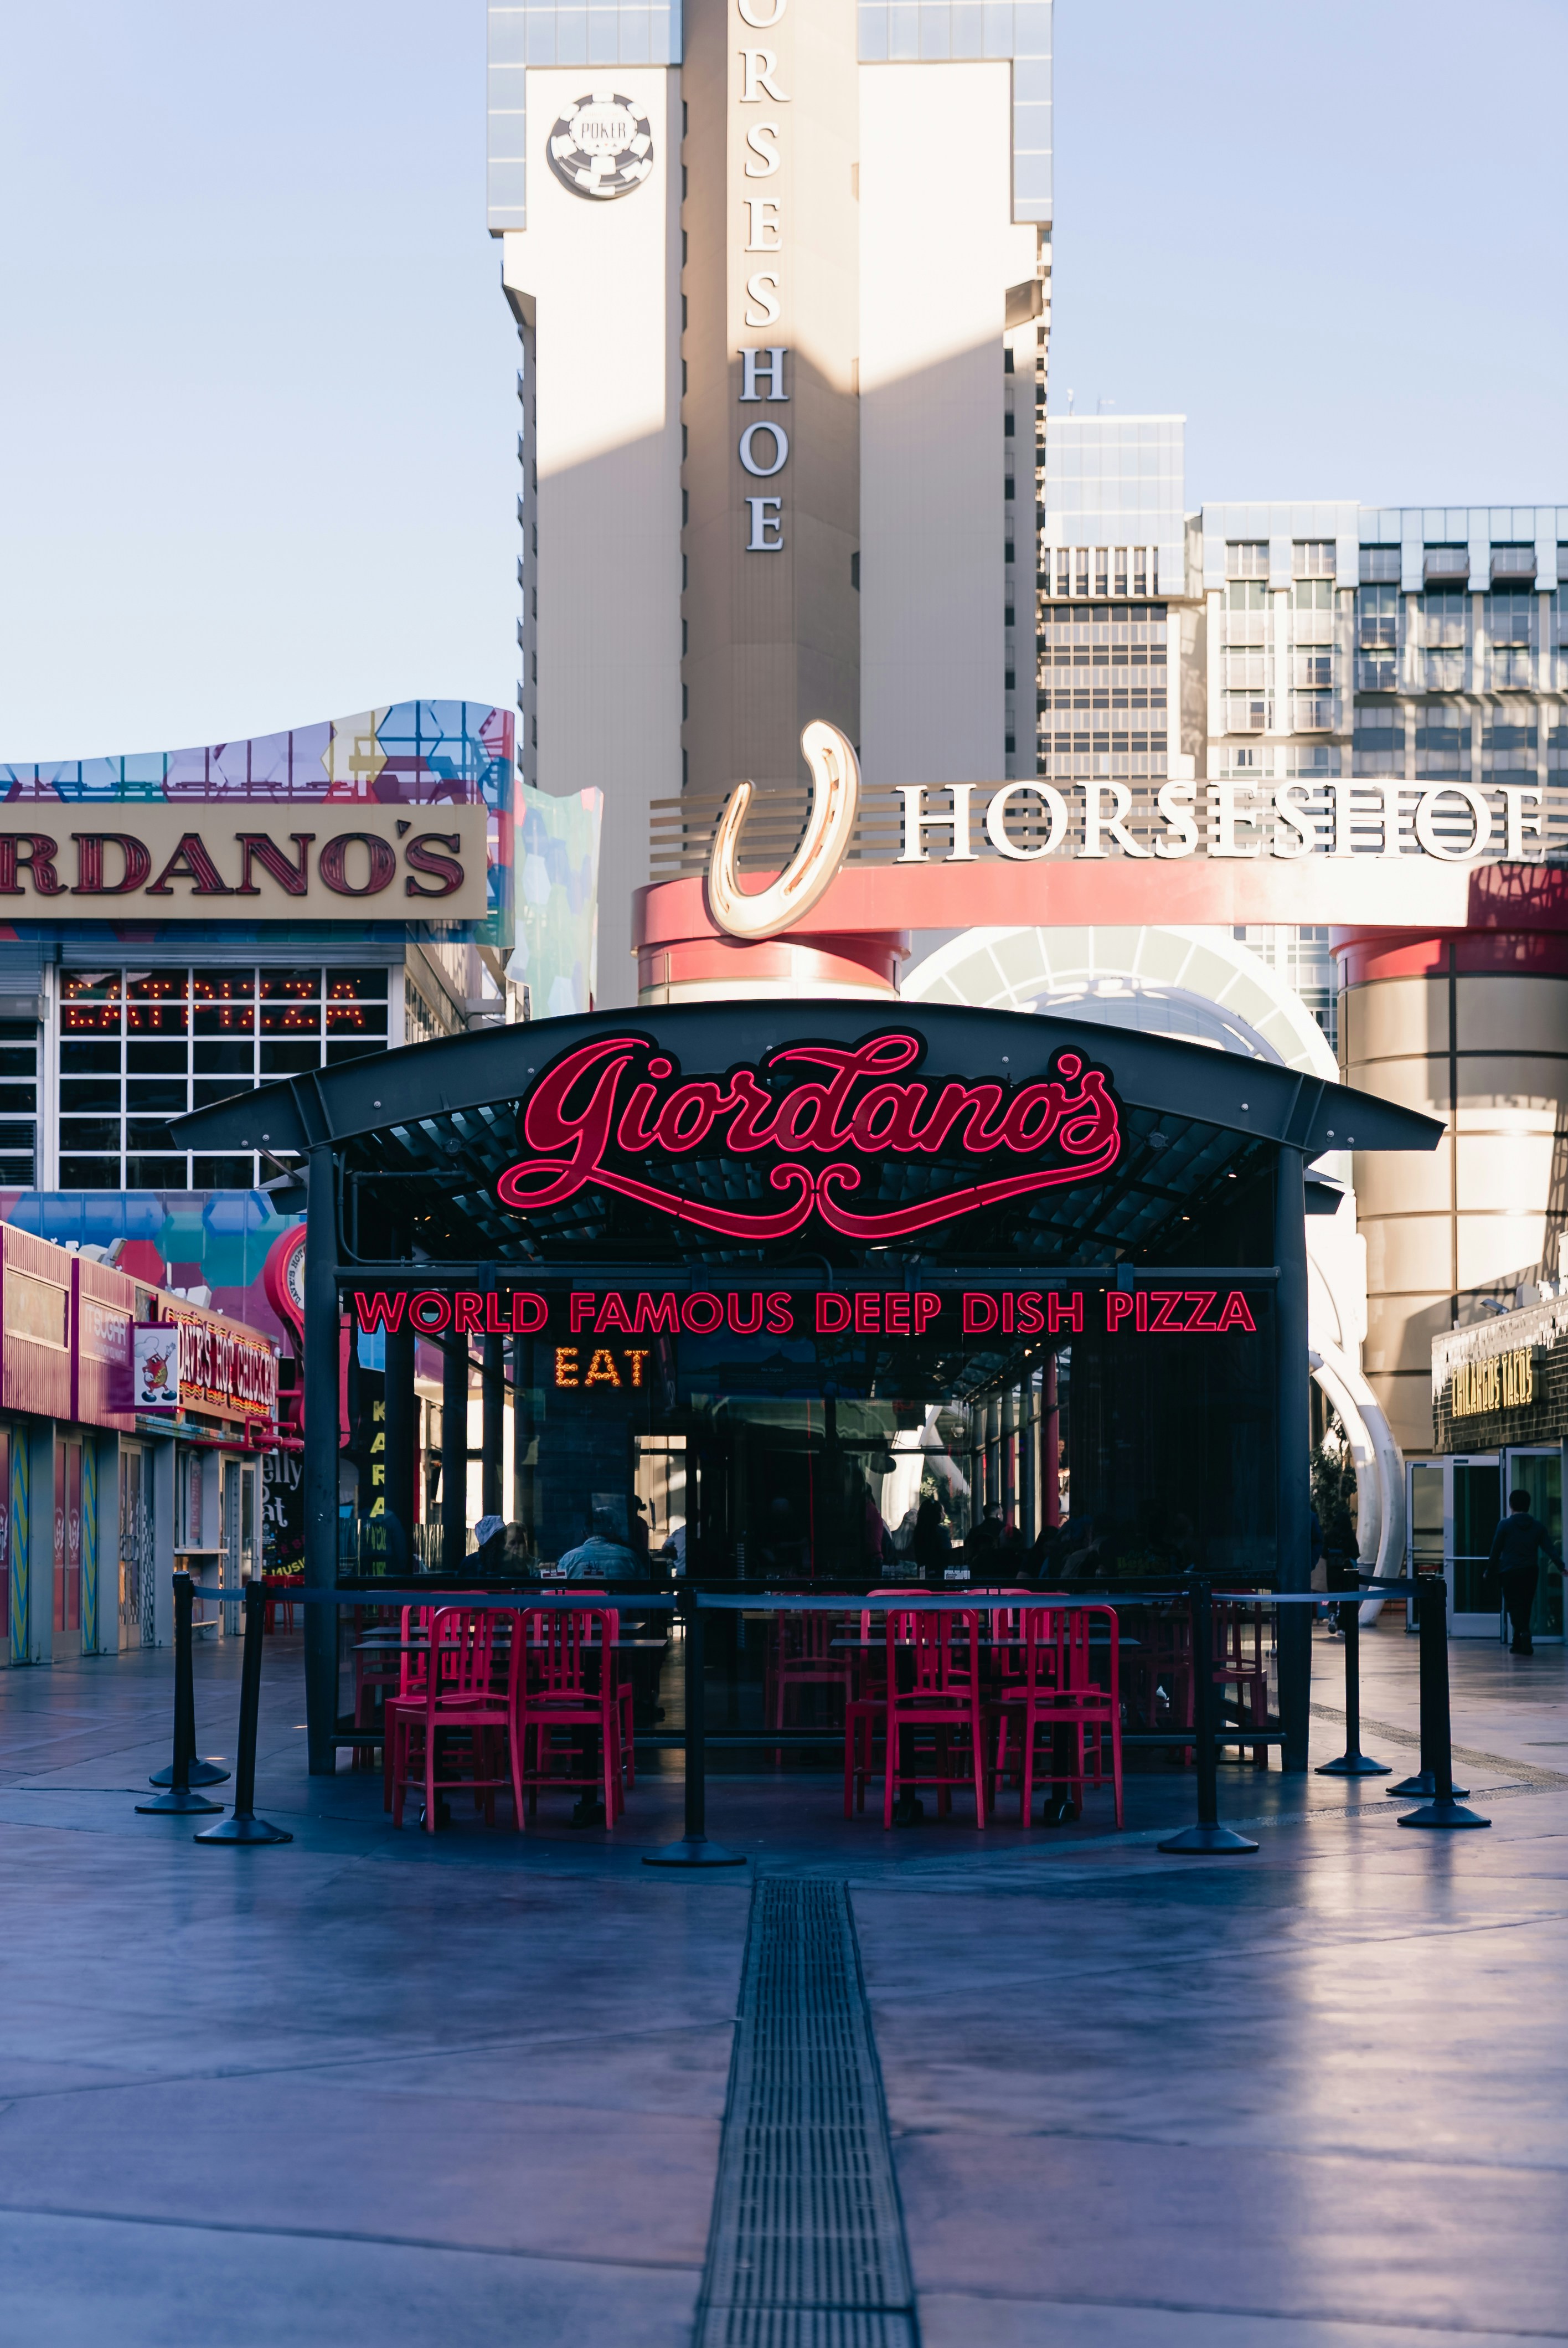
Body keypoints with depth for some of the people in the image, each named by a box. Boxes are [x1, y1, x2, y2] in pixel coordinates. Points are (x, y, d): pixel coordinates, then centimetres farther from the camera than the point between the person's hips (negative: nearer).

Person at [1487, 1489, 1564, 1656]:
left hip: (1510, 1572, -4)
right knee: (1526, 1607, 12)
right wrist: (1560, 1565, -4)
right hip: (1531, 1571, 4)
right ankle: (1518, 1644, 16)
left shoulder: (1505, 1525, -3)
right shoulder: (1538, 1526, 7)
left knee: (1515, 1605, -5)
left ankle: (1524, 1633, -31)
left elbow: (1496, 1550, 1)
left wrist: (1489, 1570, 11)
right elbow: (1549, 1548, -2)